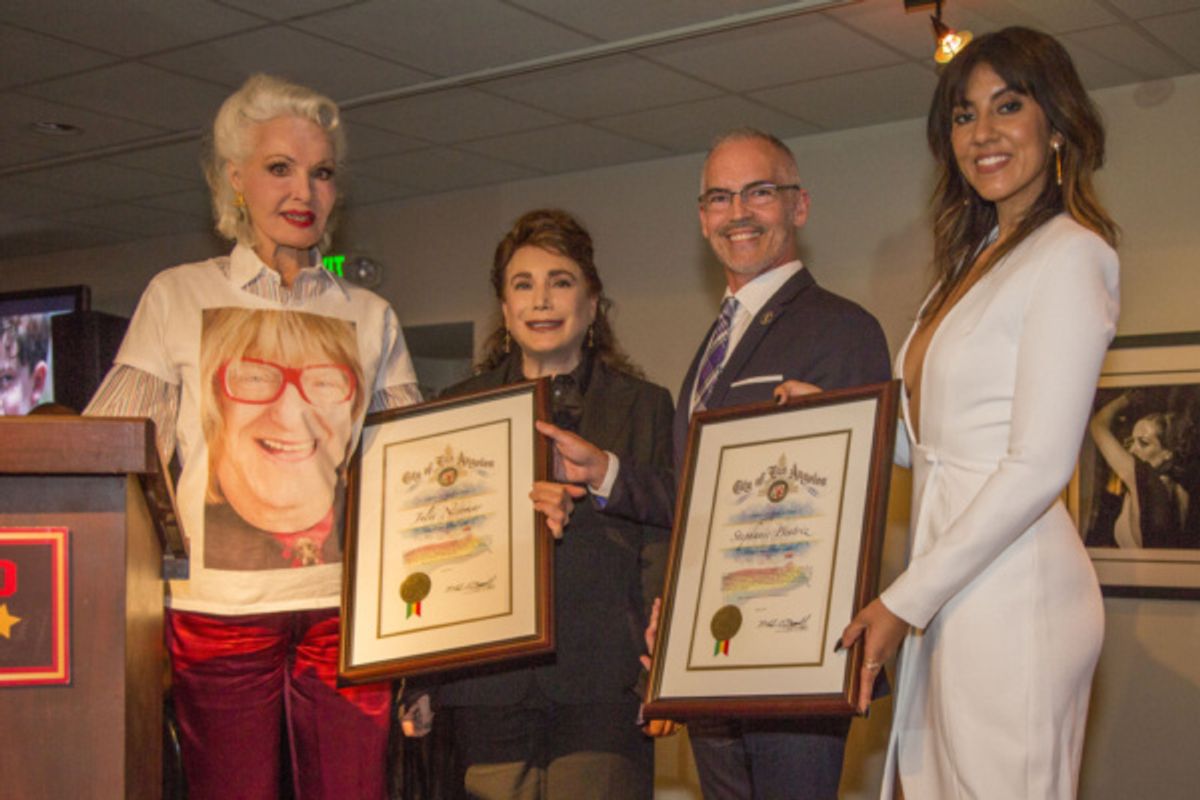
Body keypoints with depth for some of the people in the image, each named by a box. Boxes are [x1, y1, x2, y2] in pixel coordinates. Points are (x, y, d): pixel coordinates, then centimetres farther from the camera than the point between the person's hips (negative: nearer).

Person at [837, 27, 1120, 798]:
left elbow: (1039, 466, -15)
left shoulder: (1070, 254, -9)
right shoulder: (975, 262, 18)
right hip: (953, 595, 8)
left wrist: (905, 599, -14)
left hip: (1012, 596, -8)